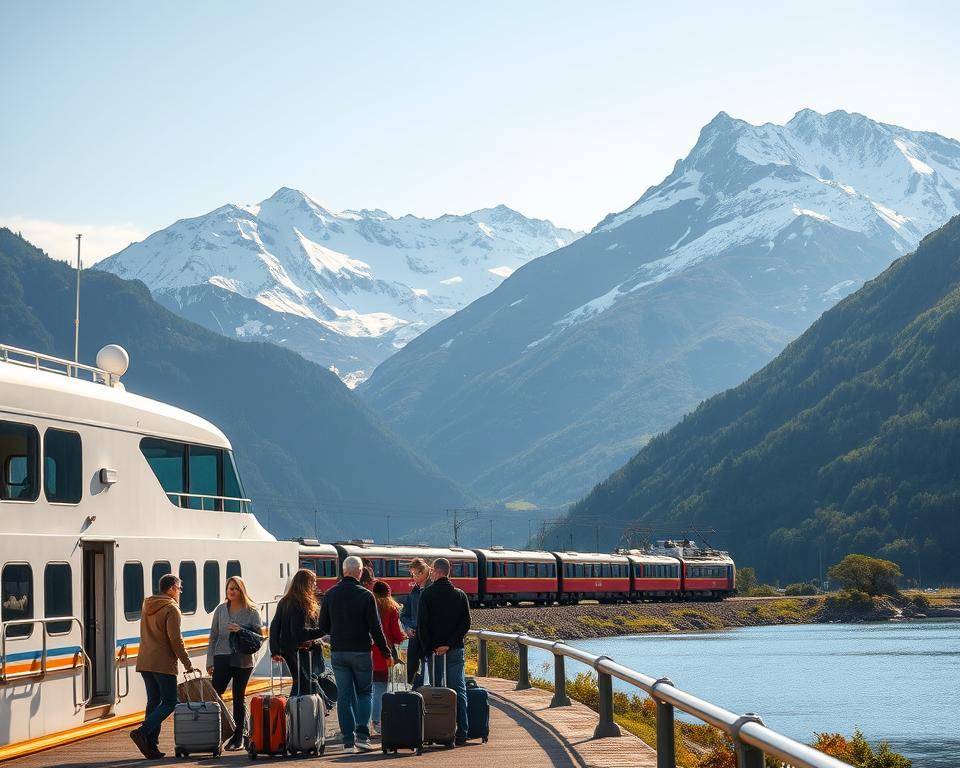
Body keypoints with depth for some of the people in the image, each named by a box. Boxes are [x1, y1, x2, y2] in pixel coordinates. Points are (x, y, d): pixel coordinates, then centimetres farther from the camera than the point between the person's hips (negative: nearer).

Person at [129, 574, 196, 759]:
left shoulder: (147, 605, 15)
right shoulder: (171, 609, -9)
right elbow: (175, 640, -14)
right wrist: (187, 663, -8)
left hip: (145, 661, 8)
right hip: (163, 662, -8)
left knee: (153, 701, 11)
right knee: (169, 702, -3)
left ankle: (151, 746, 5)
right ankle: (142, 732, -20)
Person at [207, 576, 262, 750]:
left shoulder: (251, 611, 2)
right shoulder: (221, 610, 8)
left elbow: (258, 634, -3)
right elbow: (213, 636, 11)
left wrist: (241, 630, -20)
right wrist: (210, 661, 6)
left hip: (243, 660, -2)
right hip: (222, 658, 2)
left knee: (239, 699, 5)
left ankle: (238, 738, 11)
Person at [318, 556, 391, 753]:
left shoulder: (331, 595, 1)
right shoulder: (365, 595, -9)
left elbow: (323, 626, 6)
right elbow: (375, 627, -9)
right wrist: (386, 652, -1)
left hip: (338, 652, 3)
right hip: (361, 651, -3)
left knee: (344, 696, 6)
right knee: (364, 693, 10)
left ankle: (348, 741, 2)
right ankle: (362, 734, -5)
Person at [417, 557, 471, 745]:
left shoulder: (427, 594, -3)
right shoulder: (460, 595, 4)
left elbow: (421, 624, -7)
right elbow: (466, 623, -4)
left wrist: (429, 649, -3)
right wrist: (449, 644, -8)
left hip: (433, 650, -1)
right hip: (455, 650, 1)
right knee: (458, 691, 3)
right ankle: (462, 732, -3)